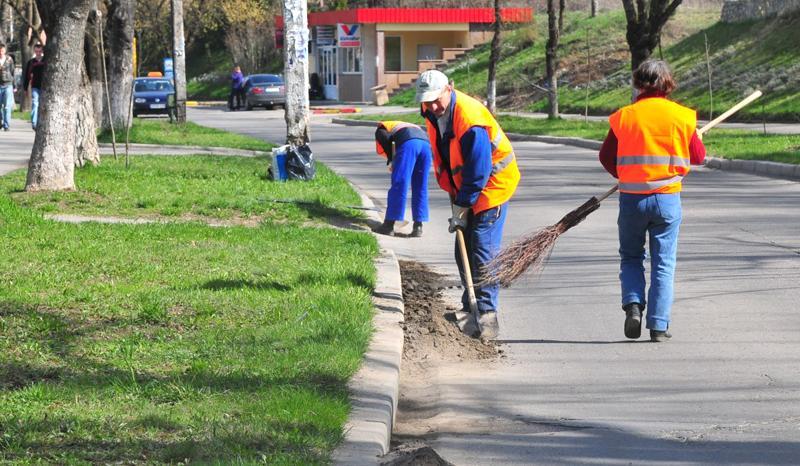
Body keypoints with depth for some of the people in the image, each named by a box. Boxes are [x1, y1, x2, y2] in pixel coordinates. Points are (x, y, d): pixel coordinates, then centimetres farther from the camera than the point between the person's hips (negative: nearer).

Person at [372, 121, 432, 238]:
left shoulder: (380, 129, 27)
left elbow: (386, 139, 2)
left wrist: (390, 161, 6)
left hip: (408, 143, -6)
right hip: (426, 143, 6)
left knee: (398, 185, -1)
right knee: (420, 188, 13)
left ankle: (388, 225, 2)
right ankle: (418, 227, 12)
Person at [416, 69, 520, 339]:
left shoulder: (470, 120, -31)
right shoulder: (432, 113, -4)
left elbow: (477, 173, -27)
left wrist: (461, 208, -21)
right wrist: (453, 195, 6)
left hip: (492, 185, -9)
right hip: (462, 186, 9)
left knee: (483, 250, -14)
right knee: (464, 251, 11)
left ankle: (487, 314, -15)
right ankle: (470, 308, 22)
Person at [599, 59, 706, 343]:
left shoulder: (624, 116, -3)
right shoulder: (682, 116, -3)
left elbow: (606, 157, 2)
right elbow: (698, 156, 6)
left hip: (631, 199, 0)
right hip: (668, 199, 0)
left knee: (630, 257, 17)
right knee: (663, 264, 6)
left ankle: (633, 304, -5)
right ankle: (659, 326, 2)